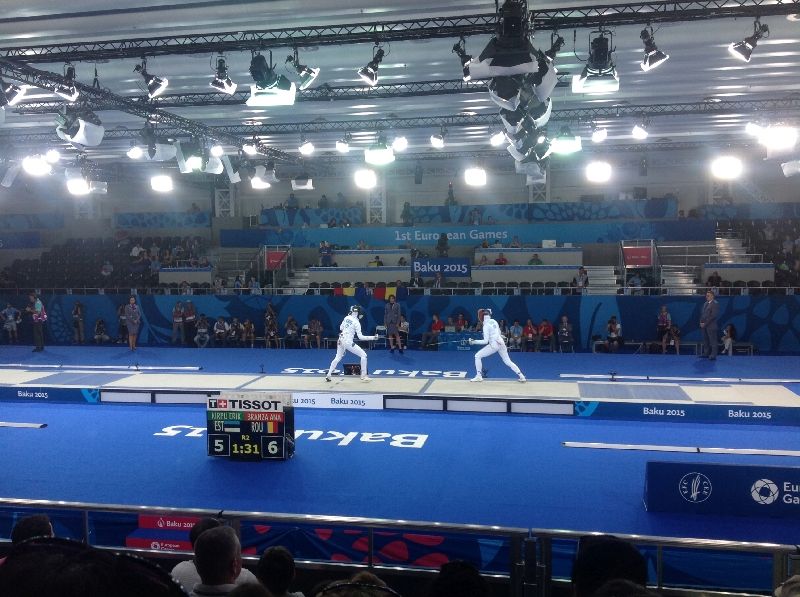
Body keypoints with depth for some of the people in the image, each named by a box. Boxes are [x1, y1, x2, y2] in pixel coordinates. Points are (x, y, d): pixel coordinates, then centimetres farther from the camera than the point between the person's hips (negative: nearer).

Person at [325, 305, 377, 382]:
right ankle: (363, 376, 2)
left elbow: (341, 328, 20)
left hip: (341, 341, 7)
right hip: (348, 342, -7)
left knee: (337, 358, 23)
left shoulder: (346, 318, 7)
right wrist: (373, 338, -15)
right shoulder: (356, 322, -12)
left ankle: (328, 376, 21)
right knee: (363, 355, 1)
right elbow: (360, 337, -14)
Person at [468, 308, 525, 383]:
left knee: (478, 356, 3)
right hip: (501, 343, 7)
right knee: (508, 361, 15)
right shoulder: (494, 321, 10)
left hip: (494, 345, -7)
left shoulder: (486, 325, -11)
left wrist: (474, 341, -8)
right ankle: (521, 376, 9)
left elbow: (486, 341, -13)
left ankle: (479, 376, 2)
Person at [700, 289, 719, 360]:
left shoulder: (715, 304, -7)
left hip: (711, 326, -8)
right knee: (705, 341, 10)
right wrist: (701, 322, 4)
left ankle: (713, 355, -5)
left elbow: (713, 315, -15)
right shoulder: (705, 303, 18)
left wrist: (705, 323, -15)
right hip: (704, 325, 8)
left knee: (712, 341, -5)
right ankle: (706, 353, 16)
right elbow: (702, 313, 20)